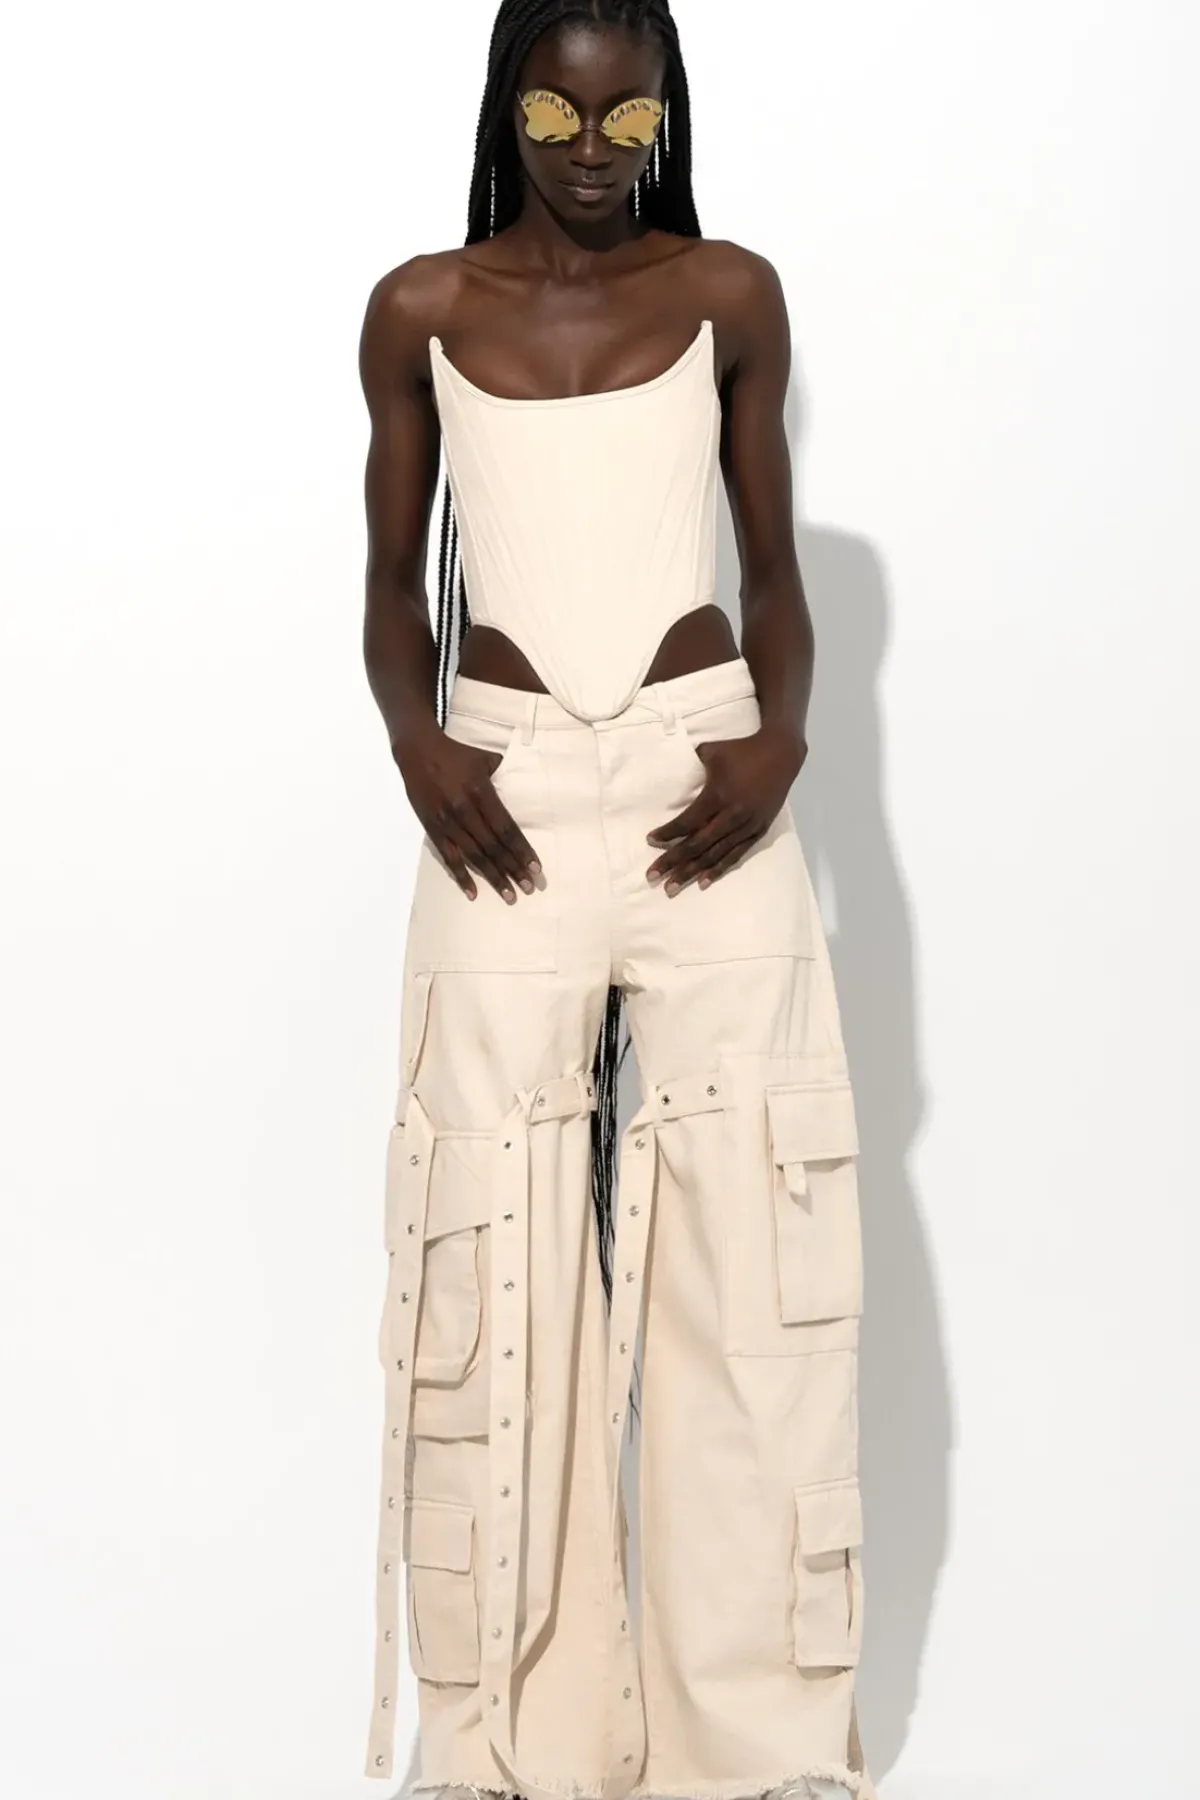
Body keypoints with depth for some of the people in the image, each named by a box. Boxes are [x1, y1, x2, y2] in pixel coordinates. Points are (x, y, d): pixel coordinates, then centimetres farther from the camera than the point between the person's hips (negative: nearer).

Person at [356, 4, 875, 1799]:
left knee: (745, 1239, -1)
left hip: (705, 780, 0)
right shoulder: (420, 310, 5)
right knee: (502, 1243, 0)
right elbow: (397, 577, 10)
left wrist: (781, 735, -9)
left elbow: (775, 568, 10)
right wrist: (415, 741, -9)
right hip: (512, 795, 0)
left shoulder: (731, 295, 6)